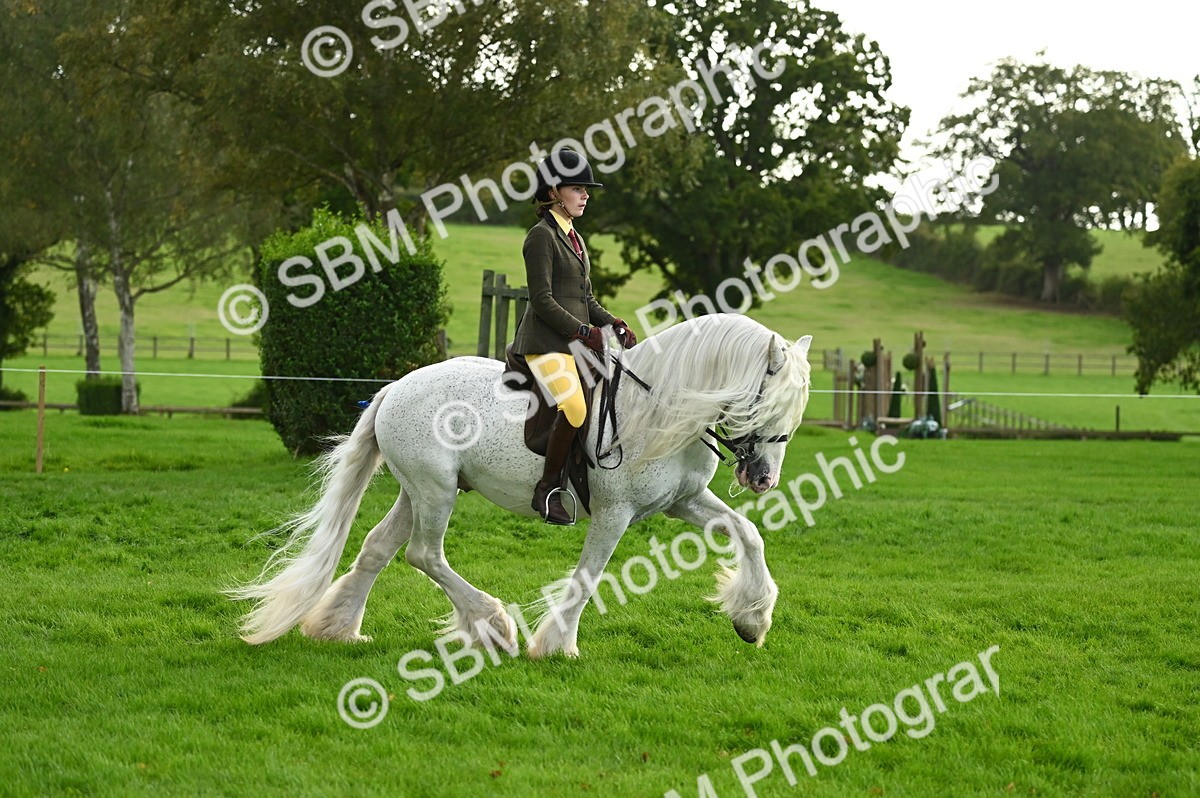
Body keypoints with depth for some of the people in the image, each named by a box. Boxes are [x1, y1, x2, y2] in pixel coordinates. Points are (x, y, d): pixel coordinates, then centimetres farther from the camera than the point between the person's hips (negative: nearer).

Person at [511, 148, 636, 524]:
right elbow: (542, 300, -13)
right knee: (574, 408, -28)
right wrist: (583, 331, -17)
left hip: (578, 341, 10)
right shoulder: (541, 236, -7)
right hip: (546, 342, -10)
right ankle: (547, 489, -16)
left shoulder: (574, 238, 20)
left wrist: (615, 325, 7)